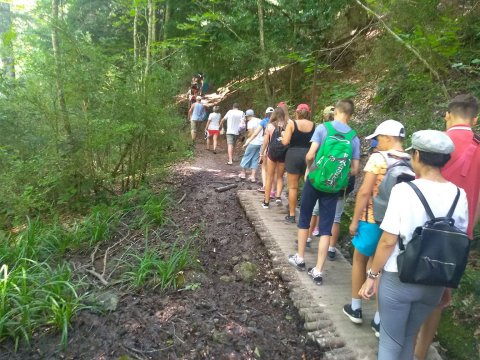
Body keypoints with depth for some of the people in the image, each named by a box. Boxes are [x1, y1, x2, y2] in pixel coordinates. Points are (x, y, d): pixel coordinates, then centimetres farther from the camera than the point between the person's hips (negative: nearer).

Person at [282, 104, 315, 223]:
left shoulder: (292, 124, -6)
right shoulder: (314, 125, 3)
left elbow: (285, 142, -12)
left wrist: (283, 137, 9)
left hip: (294, 155, -3)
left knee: (293, 187, 4)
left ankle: (291, 215, 10)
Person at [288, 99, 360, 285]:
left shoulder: (322, 127, -8)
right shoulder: (354, 137, -1)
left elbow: (310, 155, -16)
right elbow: (355, 169, -1)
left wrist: (309, 169, 4)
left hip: (315, 180, -1)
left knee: (304, 219, 18)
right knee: (326, 228, 7)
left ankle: (299, 258, 29)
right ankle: (318, 271, 10)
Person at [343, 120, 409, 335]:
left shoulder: (378, 158, -13)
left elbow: (365, 192, -16)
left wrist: (355, 220, -8)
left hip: (373, 220, -4)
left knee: (359, 261, 17)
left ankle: (355, 308, 29)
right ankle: (380, 320, 22)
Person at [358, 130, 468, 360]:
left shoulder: (404, 190, -19)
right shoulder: (459, 195, -4)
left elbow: (388, 241, -18)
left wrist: (372, 276, -5)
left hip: (398, 279, -5)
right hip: (434, 282, 5)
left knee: (390, 341, 15)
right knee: (408, 337, 26)